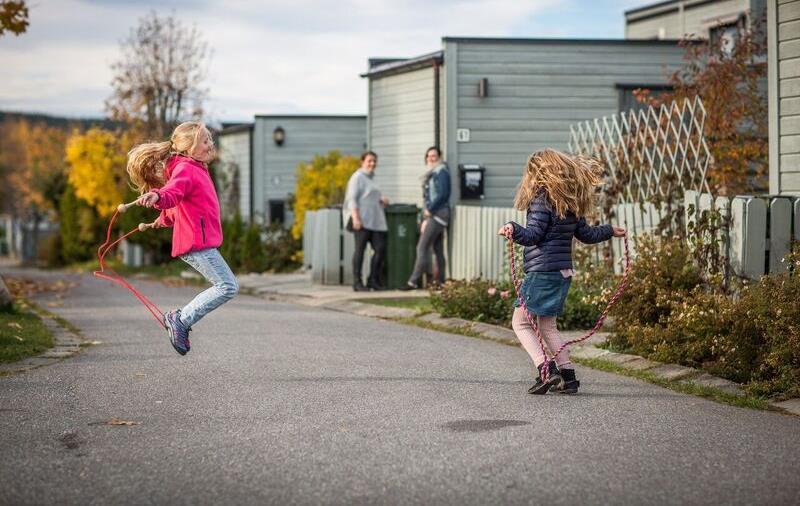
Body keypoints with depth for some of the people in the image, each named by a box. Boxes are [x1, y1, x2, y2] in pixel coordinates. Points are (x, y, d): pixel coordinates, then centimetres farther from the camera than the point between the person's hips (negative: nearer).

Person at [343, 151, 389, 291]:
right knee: (360, 249, -6)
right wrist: (356, 218, -21)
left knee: (381, 248, 0)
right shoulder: (358, 177, -3)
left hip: (375, 220, 8)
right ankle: (357, 282, -2)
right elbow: (352, 199, -11)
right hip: (362, 220, -8)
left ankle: (373, 280, 9)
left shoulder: (371, 178, 24)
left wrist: (381, 200, 14)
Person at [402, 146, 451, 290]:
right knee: (438, 250, 8)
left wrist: (430, 210, -13)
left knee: (422, 247, -11)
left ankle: (413, 281, -12)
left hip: (437, 214, -10)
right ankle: (440, 281, 10)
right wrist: (425, 219, 13)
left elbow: (443, 194, -19)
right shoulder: (431, 173, 19)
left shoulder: (441, 172, -9)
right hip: (433, 215, 10)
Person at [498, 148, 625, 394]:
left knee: (520, 322, -1)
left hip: (542, 271, -8)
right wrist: (609, 231, 40)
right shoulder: (572, 203, 13)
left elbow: (533, 235, -19)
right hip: (563, 272, 8)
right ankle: (568, 376, 12)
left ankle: (546, 369, -15)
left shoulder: (542, 199, -11)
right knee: (548, 326, 17)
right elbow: (586, 234, 22)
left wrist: (514, 229, -37)